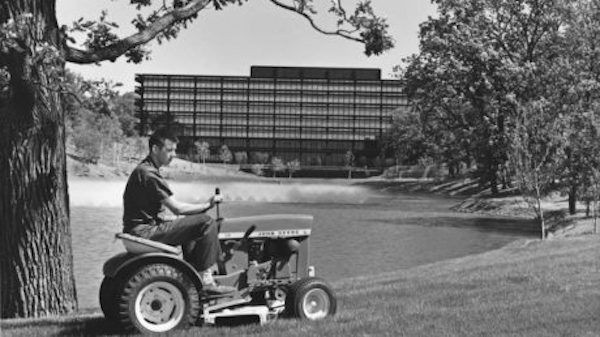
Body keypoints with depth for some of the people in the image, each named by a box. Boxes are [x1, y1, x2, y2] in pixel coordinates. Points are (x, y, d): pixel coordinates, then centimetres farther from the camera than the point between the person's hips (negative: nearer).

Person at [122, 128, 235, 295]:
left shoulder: (144, 170, 17)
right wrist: (207, 205, -6)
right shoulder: (148, 173, -17)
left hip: (142, 230, 11)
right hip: (144, 232, -11)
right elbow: (177, 208, -18)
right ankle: (206, 281, -11)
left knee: (191, 227, 27)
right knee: (206, 223, -15)